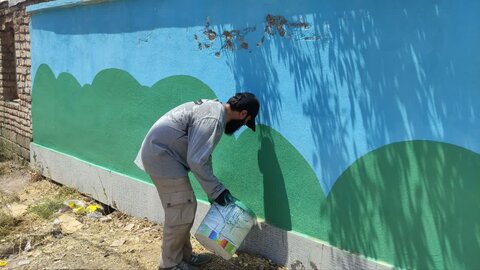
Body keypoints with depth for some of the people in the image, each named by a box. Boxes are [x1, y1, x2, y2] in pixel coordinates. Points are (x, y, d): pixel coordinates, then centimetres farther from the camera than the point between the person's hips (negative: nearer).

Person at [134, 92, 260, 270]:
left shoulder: (214, 109, 11)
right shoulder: (213, 119, -22)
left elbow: (203, 156, 16)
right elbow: (196, 161, -25)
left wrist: (214, 189, 15)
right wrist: (216, 190, -15)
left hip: (161, 152, 10)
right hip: (161, 155, -10)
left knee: (186, 208, 15)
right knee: (181, 213, -5)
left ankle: (184, 255, 26)